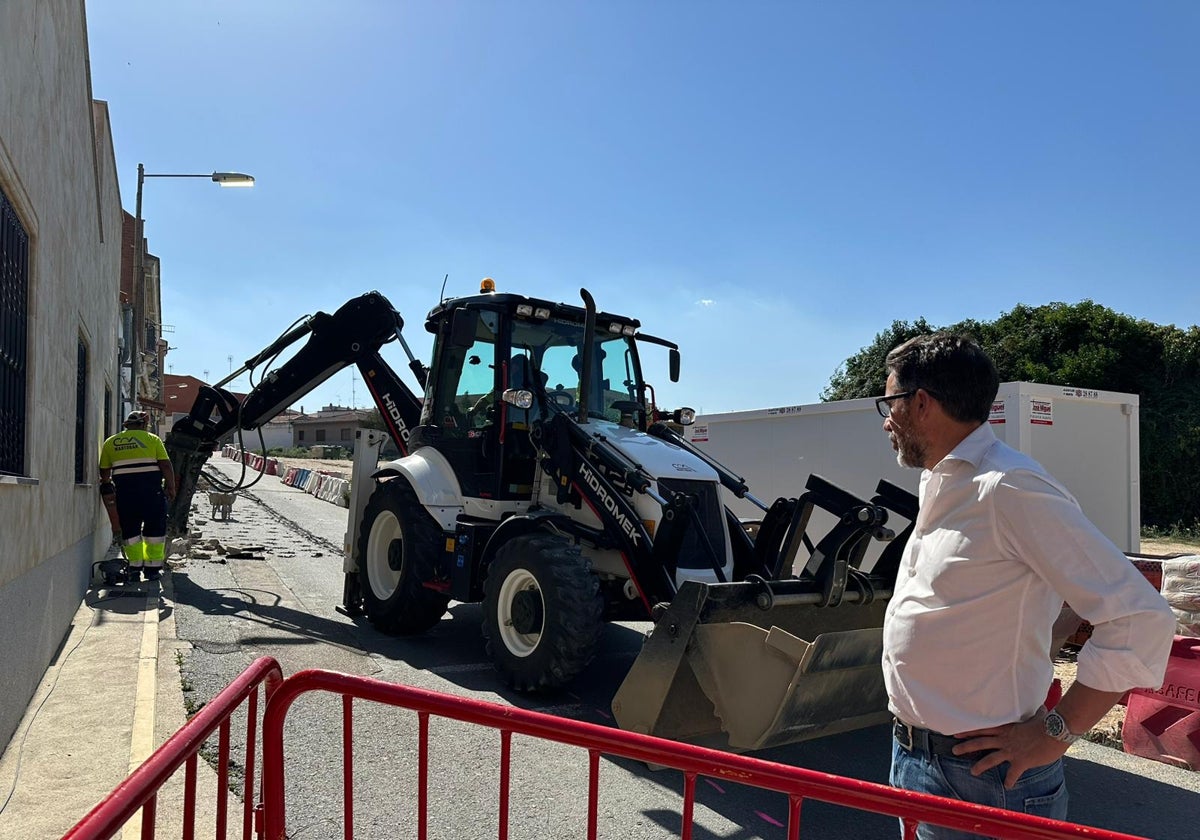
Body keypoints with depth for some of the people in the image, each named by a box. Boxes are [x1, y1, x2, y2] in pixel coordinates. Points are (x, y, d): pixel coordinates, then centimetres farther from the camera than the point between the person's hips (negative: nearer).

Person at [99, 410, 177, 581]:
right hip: (151, 489, -2)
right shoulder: (152, 439, 5)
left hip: (125, 490, 2)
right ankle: (152, 568, 9)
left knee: (130, 529, 12)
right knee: (154, 528, 7)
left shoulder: (110, 442, 13)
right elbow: (166, 466, -3)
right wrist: (171, 487, 3)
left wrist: (106, 489, 26)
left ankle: (135, 567, 11)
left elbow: (104, 472, 12)